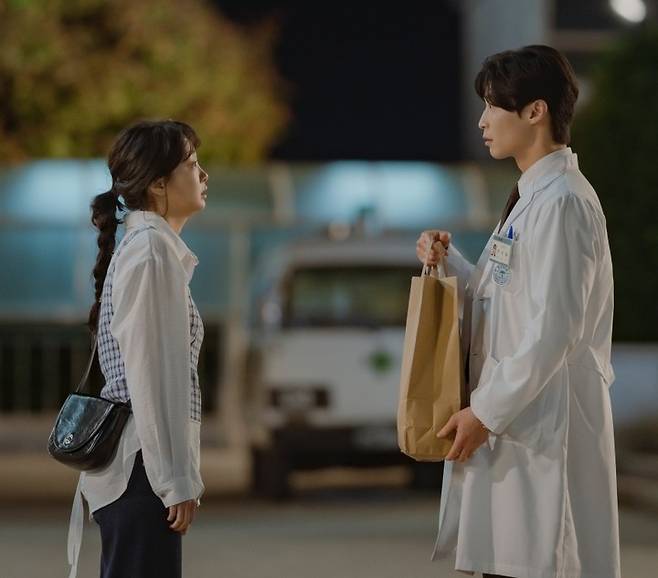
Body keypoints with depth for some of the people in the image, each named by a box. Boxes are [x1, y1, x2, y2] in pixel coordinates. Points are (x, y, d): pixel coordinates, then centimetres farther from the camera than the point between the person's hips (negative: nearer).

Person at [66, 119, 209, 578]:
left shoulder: (146, 246, 18)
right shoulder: (153, 252, -12)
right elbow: (152, 375, -18)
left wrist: (179, 473, 19)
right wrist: (177, 479, -18)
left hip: (133, 464, 10)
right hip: (141, 468, -10)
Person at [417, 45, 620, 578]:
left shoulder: (561, 202, -15)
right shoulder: (533, 195, 17)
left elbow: (554, 328, -20)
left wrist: (487, 412, -17)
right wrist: (448, 262, 6)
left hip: (542, 423, -10)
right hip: (515, 417, 10)